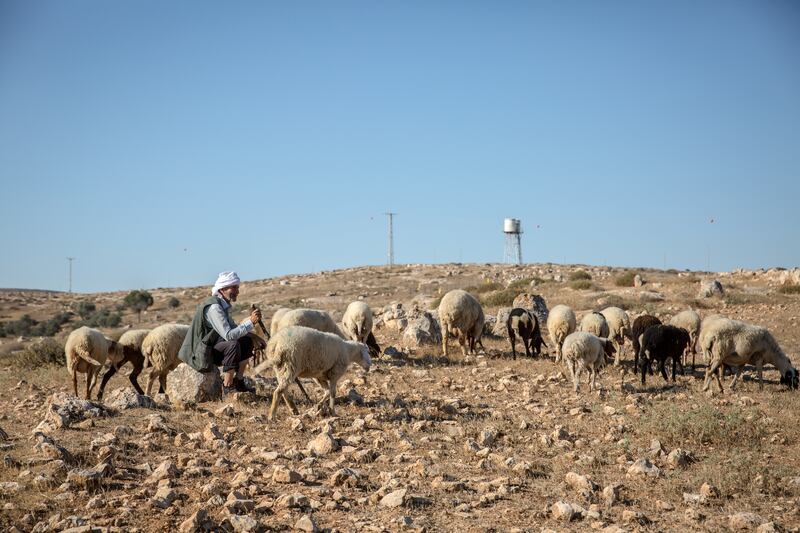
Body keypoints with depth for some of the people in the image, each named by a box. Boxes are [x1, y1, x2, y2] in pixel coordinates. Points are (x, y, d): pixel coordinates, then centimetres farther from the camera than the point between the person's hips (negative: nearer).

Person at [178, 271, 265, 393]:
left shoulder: (223, 305, 7)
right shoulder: (213, 307, -24)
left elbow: (232, 327, 17)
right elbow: (228, 335, -30)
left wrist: (252, 335, 2)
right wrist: (250, 322, -27)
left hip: (209, 347, 10)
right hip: (201, 353, -10)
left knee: (247, 341, 7)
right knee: (233, 345, -30)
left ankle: (238, 382, 7)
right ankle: (227, 386, -21)